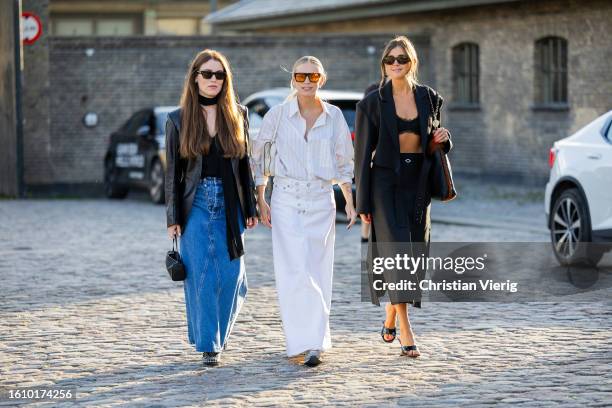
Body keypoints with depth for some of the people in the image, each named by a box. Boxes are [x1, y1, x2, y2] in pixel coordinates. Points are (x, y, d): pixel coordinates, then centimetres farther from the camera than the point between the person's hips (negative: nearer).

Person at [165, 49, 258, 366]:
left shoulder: (237, 115, 7)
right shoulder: (178, 120, 2)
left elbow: (245, 164, 9)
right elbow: (172, 171, 2)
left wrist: (250, 209, 4)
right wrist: (173, 218, -2)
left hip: (229, 205, 2)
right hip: (196, 204, -2)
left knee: (230, 274, 0)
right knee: (202, 275, -5)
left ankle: (220, 333, 23)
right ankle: (208, 344, 3)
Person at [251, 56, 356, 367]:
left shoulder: (334, 116, 4)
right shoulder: (279, 114, -1)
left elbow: (344, 162, 14)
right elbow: (256, 155, 6)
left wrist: (349, 201, 7)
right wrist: (260, 200, 2)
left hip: (321, 201, 2)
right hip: (286, 200, -2)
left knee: (316, 273, 2)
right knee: (295, 272, -12)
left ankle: (313, 344, 11)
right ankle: (306, 340, -10)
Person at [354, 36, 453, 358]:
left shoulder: (429, 98, 6)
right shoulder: (372, 103, -4)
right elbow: (363, 153, -3)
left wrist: (443, 138, -6)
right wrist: (363, 203, -7)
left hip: (418, 183, 4)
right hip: (386, 182, -4)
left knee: (414, 254, 8)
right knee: (397, 253, -13)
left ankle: (390, 320, 29)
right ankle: (406, 332, -16)